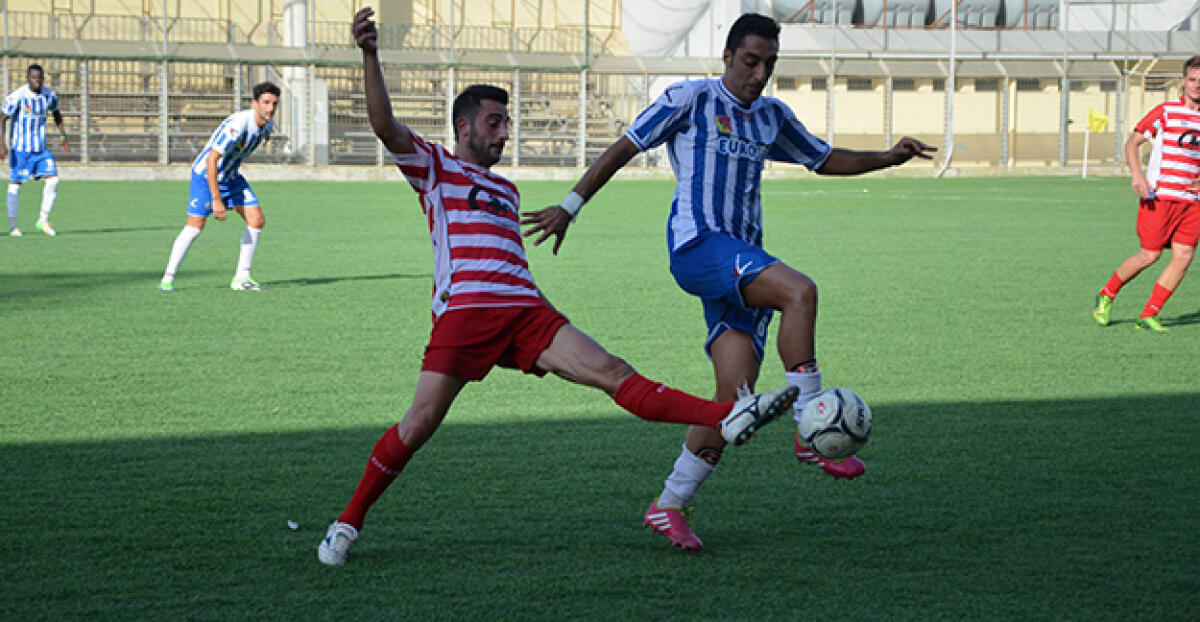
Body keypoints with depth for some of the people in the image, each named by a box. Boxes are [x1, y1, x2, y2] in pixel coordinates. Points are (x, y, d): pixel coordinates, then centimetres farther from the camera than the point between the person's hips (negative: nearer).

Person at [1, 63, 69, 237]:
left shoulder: (50, 94, 1)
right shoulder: (17, 96, -15)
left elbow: (56, 114, 19)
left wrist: (63, 136, 13)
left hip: (41, 148, 4)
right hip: (20, 148, -4)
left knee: (53, 178, -9)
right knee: (15, 183, 0)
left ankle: (43, 220, 3)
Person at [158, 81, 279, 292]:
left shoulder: (268, 123, -7)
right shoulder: (237, 125, -32)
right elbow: (211, 160, -34)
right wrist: (216, 200, -35)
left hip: (231, 176, 8)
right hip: (205, 174, -8)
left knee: (257, 220, -4)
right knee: (195, 226, -14)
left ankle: (241, 278, 2)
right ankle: (168, 279, -2)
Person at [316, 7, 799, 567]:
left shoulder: (506, 190, 30)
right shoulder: (434, 168, 11)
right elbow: (386, 126, -5)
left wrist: (558, 325, 33)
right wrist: (369, 56, -18)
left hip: (526, 312, 5)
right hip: (463, 311, -5)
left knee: (613, 373, -10)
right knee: (419, 424, -10)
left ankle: (727, 419, -25)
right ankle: (348, 522, 7)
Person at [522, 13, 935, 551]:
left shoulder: (772, 116, 20)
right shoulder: (690, 100, 2)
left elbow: (826, 160, 31)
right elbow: (625, 147, 3)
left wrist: (887, 158, 16)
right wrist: (570, 206, 0)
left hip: (744, 261, 7)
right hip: (697, 245, -6)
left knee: (737, 396, -6)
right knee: (800, 291, -31)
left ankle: (669, 507, 4)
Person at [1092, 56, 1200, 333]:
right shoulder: (1166, 111, -3)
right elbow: (1132, 142, -2)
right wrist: (1138, 175, -16)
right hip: (1159, 195, -5)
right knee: (1149, 255, -5)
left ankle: (1148, 315, 3)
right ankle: (1106, 295, 19)